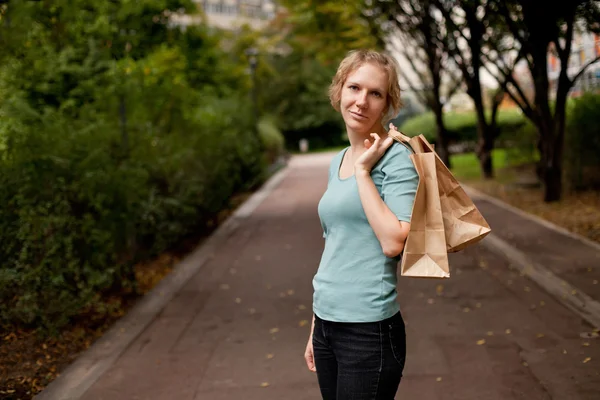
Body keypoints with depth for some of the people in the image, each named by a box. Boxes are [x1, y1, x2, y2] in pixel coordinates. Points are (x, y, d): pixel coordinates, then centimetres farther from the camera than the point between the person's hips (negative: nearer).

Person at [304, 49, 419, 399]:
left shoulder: (395, 158, -10)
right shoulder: (337, 162, 11)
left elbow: (394, 243, -22)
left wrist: (363, 171, -16)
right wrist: (316, 328, 18)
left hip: (369, 330, -7)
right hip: (327, 322, 7)